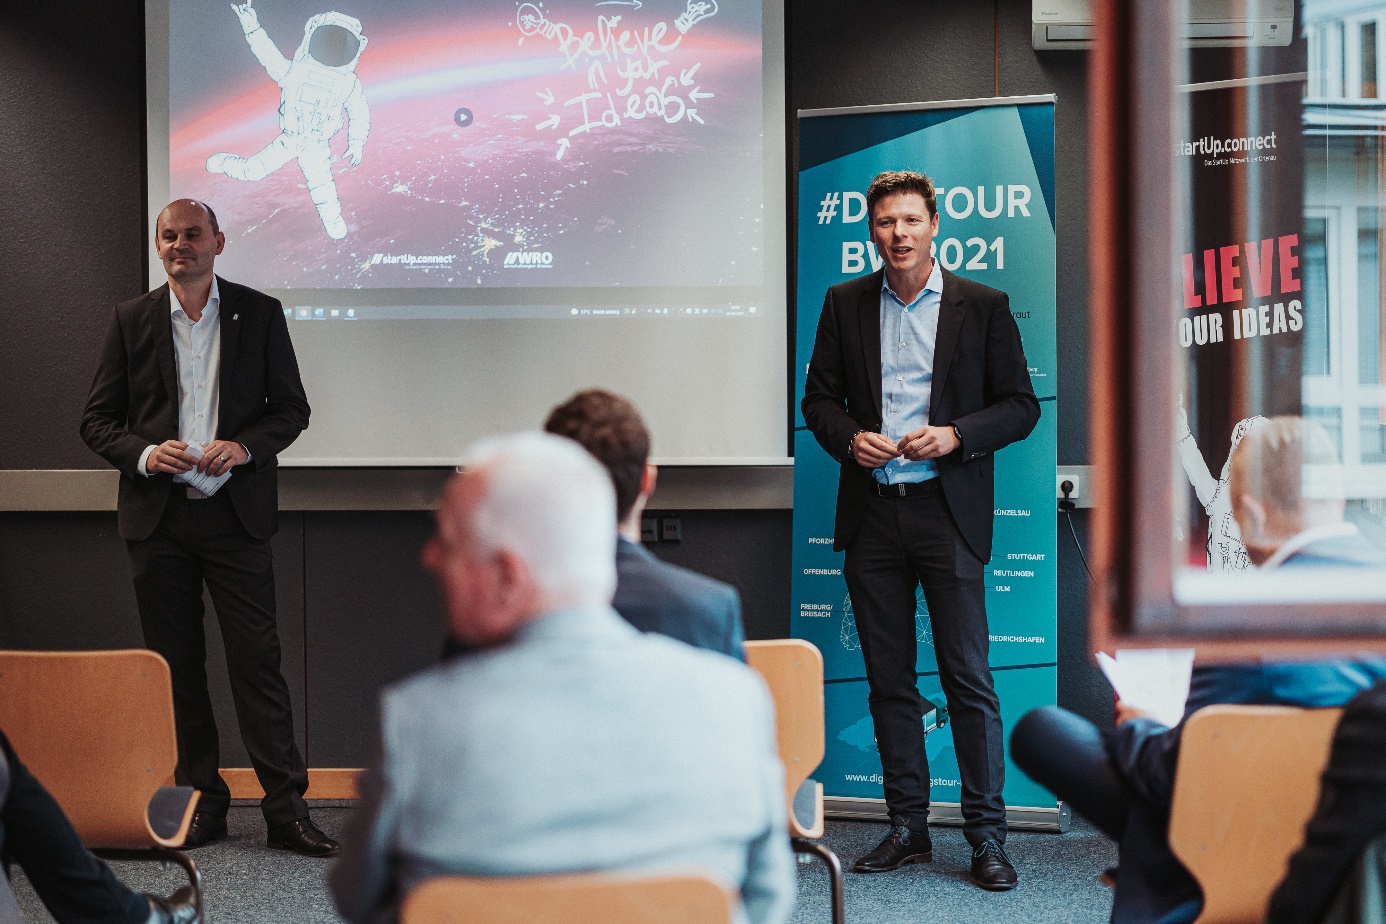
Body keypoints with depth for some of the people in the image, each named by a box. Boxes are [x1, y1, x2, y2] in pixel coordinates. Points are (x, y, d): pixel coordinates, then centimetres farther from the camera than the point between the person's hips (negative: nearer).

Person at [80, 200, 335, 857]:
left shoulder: (260, 314, 6)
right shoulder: (131, 320, 8)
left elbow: (292, 406, 6)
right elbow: (97, 419, 7)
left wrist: (245, 446, -13)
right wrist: (144, 454, -13)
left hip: (236, 512, -2)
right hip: (156, 516, 2)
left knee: (258, 660, -5)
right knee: (177, 665, 6)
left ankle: (286, 808, -2)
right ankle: (202, 802, 16)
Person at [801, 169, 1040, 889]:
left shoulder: (983, 306, 2)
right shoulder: (844, 303, 9)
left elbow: (1021, 406, 2)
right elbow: (818, 397, 13)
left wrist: (954, 435, -14)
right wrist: (849, 437, -8)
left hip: (947, 509, -3)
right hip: (871, 513, 3)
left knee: (968, 676, -5)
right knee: (888, 678, 8)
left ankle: (986, 835, 3)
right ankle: (908, 829, 17)